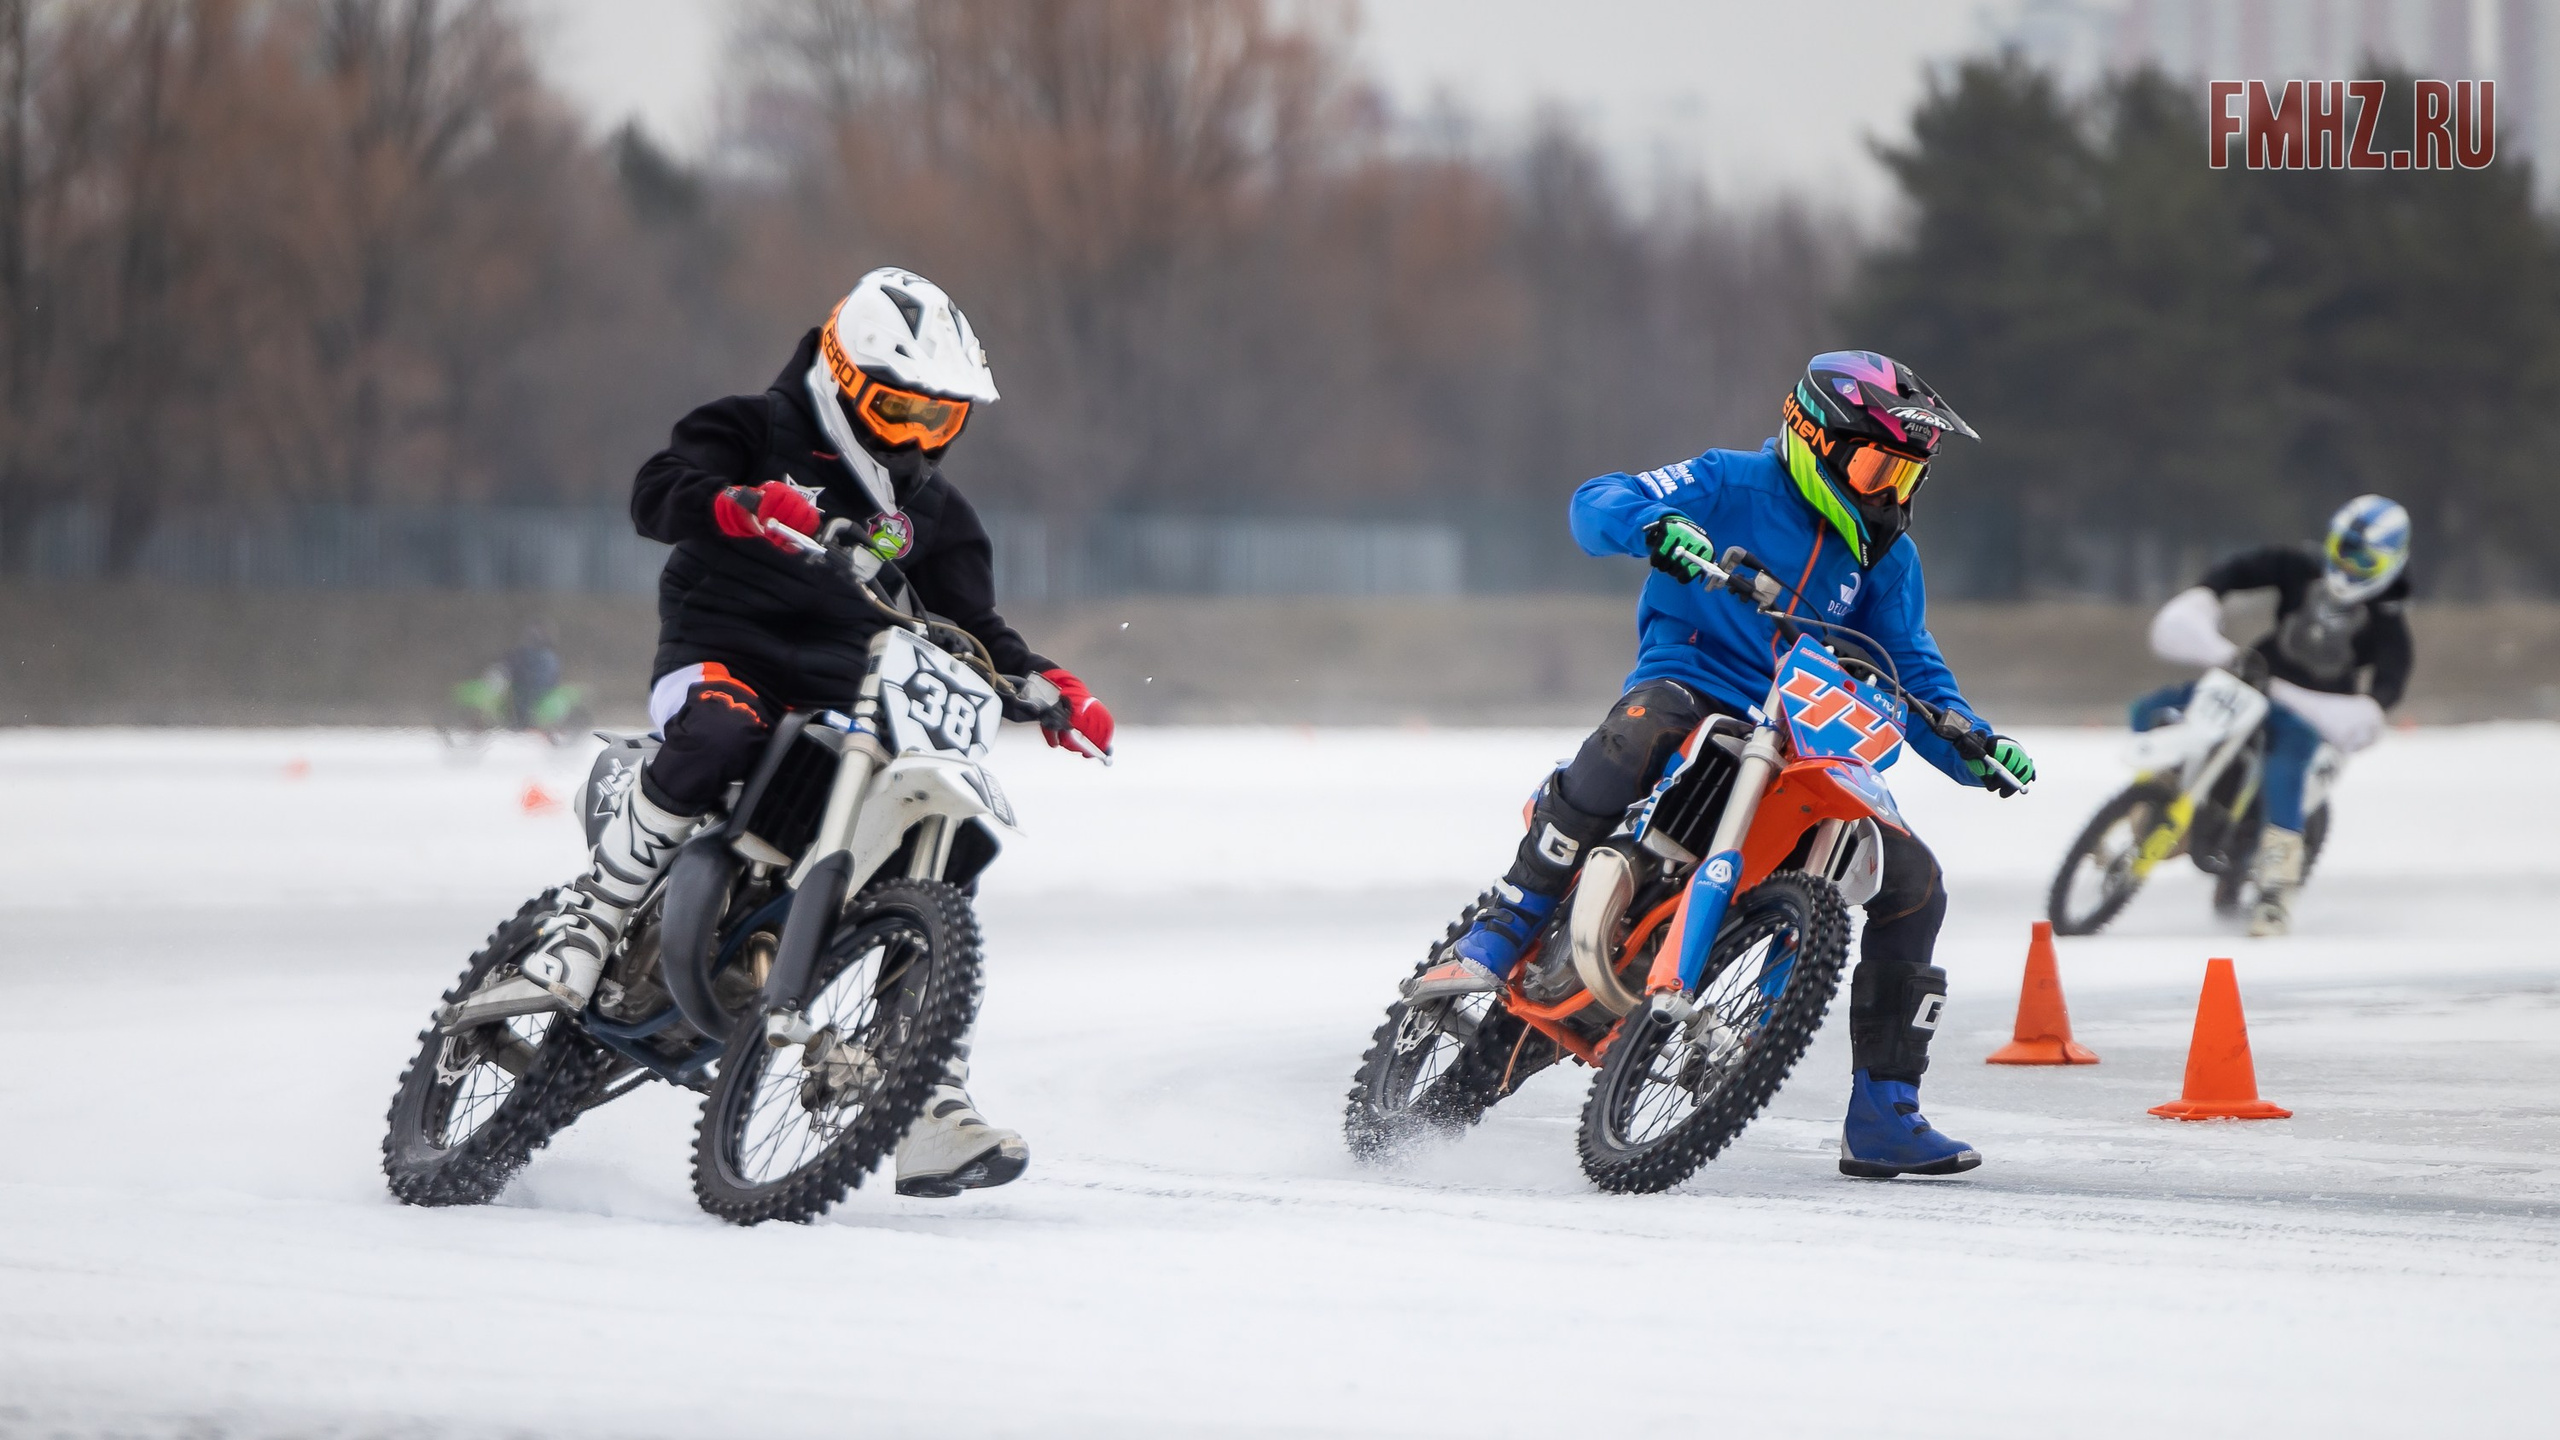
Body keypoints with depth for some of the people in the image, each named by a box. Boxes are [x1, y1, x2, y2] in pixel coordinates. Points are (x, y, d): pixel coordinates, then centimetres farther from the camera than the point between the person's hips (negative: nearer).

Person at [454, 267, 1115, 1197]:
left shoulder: (930, 511, 17)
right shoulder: (751, 433, 0)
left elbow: (973, 630, 19)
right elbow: (656, 493, -15)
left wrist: (1045, 688, 0)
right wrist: (741, 507, -36)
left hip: (835, 700, 5)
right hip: (720, 653, -5)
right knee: (714, 738, -41)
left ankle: (936, 1119, -2)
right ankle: (576, 945, -34)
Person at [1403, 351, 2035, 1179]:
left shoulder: (1886, 557, 17)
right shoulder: (1732, 486, 0)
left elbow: (1915, 673, 19)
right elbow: (1596, 504, -10)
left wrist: (1976, 750, -1)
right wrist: (1658, 527, -34)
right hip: (1690, 685, -6)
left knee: (1913, 880, -8)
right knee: (1639, 733, -42)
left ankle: (1882, 1117, -1)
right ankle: (1495, 942, -36)